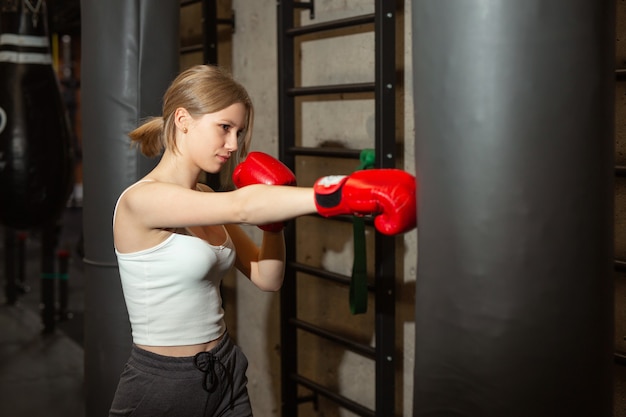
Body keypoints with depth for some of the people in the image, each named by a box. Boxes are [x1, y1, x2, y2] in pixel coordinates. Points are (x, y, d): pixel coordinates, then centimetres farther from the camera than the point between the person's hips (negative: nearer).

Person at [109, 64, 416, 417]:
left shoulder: (206, 201, 6)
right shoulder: (141, 200, -19)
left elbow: (267, 279, 8)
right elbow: (241, 207, -33)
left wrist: (273, 221, -9)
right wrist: (342, 193, -41)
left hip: (224, 375, 7)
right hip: (161, 386, -7)